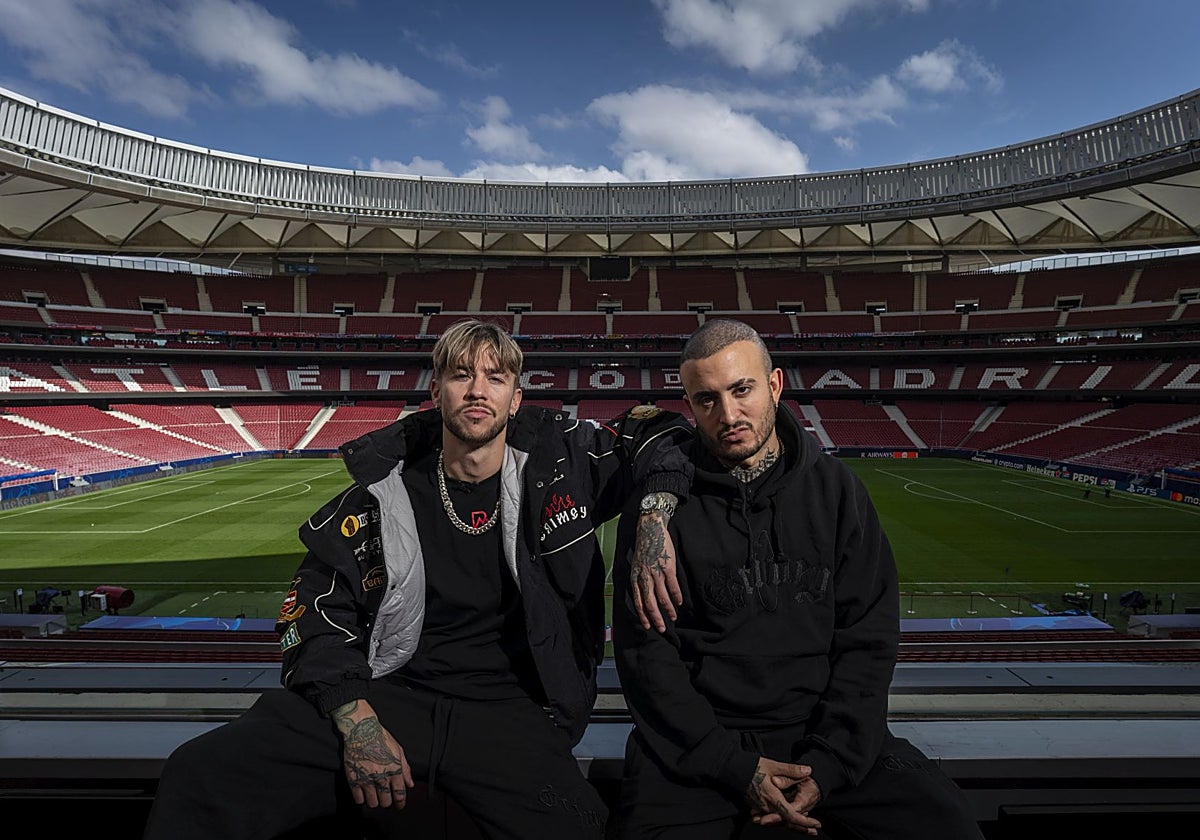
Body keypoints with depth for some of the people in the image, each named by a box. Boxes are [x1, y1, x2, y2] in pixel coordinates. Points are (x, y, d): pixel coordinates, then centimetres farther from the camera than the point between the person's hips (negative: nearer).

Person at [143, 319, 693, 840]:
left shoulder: (559, 461, 2)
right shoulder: (383, 496, 3)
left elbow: (661, 440, 10)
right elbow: (314, 612, 4)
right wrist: (357, 720, -11)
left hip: (511, 710, 0)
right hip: (390, 693, 1)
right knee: (200, 774, -20)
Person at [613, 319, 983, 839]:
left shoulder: (835, 487, 2)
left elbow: (868, 636, 1)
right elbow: (645, 650, -5)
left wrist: (828, 763, -10)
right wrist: (736, 766, -12)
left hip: (824, 728, 2)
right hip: (698, 740, -1)